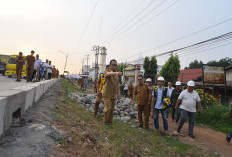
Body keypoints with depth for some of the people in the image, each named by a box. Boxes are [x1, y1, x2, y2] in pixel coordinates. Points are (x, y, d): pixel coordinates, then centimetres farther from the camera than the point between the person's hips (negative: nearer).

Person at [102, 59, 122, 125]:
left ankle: (110, 122, 27)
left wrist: (118, 93, 6)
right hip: (106, 95, -6)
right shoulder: (107, 72, -12)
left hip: (113, 95, 6)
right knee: (108, 107, -15)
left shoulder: (116, 75, 9)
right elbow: (109, 74, -38)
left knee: (112, 109, 11)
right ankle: (105, 121, 7)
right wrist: (116, 73, -59)